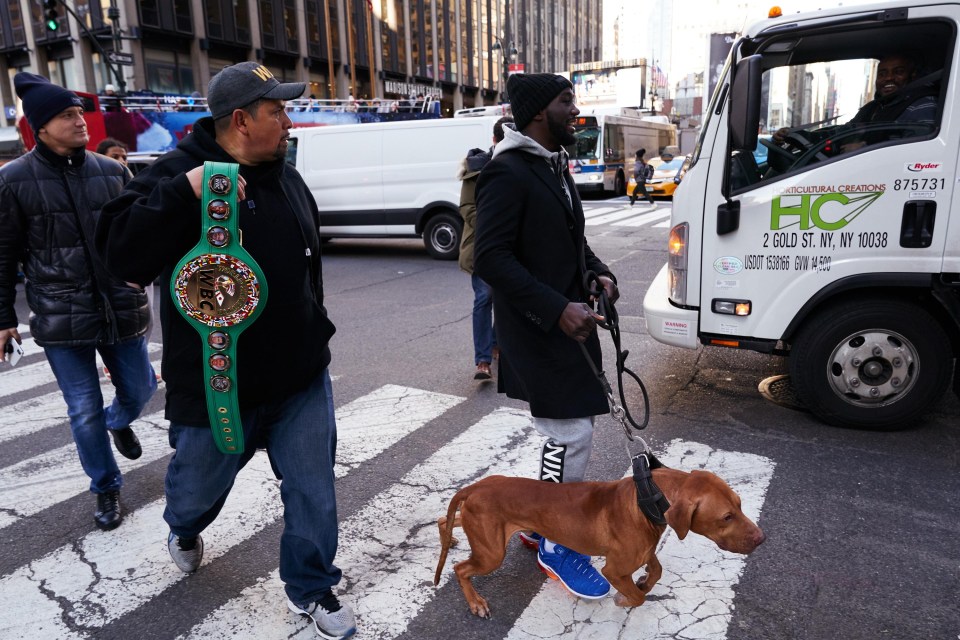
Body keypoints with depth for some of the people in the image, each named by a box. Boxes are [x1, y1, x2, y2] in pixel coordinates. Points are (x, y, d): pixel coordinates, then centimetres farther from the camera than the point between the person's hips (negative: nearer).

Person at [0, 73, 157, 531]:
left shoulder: (112, 172, 4)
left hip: (121, 309, 3)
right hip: (62, 319, -2)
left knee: (139, 389, 15)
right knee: (84, 413, 5)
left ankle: (119, 421, 51)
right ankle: (106, 488, 26)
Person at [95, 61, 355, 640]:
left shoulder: (287, 178, 7)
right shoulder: (178, 174, -11)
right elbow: (121, 253, -24)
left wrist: (316, 334, 22)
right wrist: (187, 191, -34)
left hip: (302, 380, 4)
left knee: (313, 490, 9)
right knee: (197, 488, 21)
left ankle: (311, 588, 32)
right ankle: (184, 530, 58)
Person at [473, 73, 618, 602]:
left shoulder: (555, 168, 15)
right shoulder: (507, 172, -15)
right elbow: (490, 258, -22)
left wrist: (597, 271, 5)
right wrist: (557, 310, -26)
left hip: (569, 317, 10)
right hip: (535, 328, -10)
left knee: (571, 428, 16)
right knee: (571, 433, -6)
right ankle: (555, 543, 14)